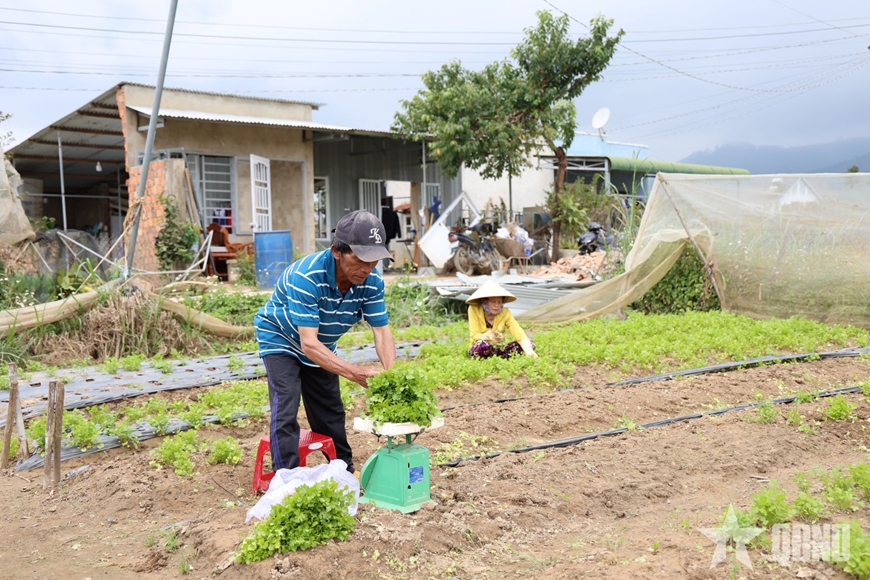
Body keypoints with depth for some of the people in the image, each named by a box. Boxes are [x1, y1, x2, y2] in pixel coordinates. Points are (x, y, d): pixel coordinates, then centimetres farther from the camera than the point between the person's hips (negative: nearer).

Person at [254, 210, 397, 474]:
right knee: (286, 409, -17)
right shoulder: (306, 276, -40)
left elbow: (382, 333, -22)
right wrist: (354, 372, -49)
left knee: (331, 411, 13)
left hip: (322, 345, 5)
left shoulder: (372, 281, -24)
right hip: (281, 338, -5)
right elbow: (309, 343, -42)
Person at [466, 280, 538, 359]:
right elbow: (475, 336, -20)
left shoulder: (505, 313, -10)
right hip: (477, 350, -3)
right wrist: (488, 336, -43)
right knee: (482, 344, -39)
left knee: (530, 344, -16)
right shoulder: (474, 310, -16)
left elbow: (520, 335, -19)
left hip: (497, 349, 3)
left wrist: (529, 352, -38)